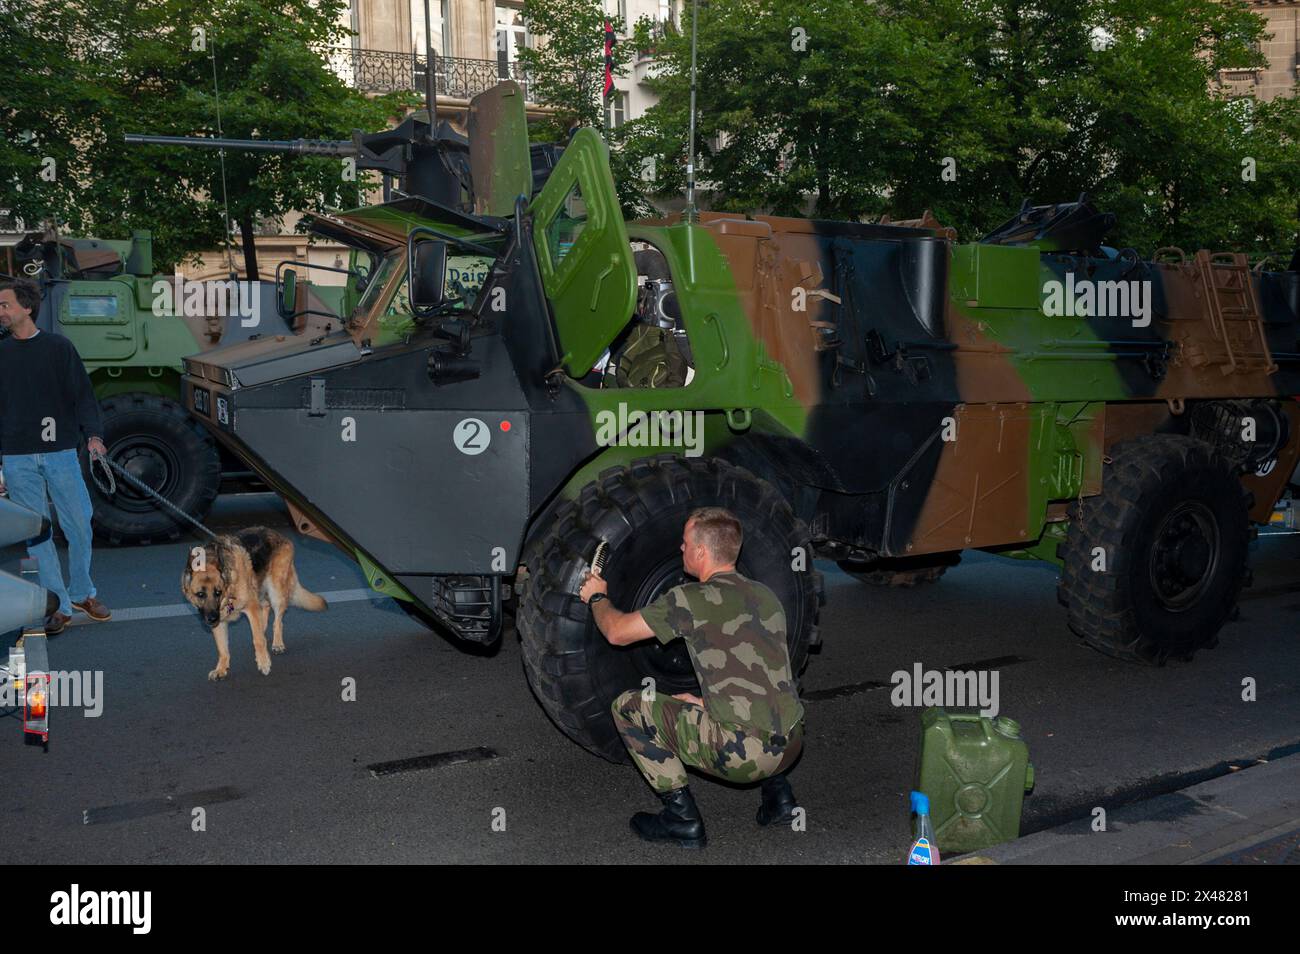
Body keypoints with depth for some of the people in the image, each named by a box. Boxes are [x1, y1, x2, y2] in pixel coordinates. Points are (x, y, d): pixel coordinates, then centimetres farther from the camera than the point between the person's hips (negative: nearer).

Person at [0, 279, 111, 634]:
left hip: (60, 452, -1)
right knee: (36, 534, 2)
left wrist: (93, 435, -13)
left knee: (79, 526, 2)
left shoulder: (58, 347, 3)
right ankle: (58, 606, 9)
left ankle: (83, 593, 20)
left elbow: (82, 394, 2)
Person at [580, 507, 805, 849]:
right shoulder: (766, 595, 13)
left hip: (742, 754, -7)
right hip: (792, 746, 7)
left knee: (628, 707, 5)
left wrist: (597, 597, 21)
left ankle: (682, 818, 4)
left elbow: (617, 632, 2)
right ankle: (778, 791, 23)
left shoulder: (692, 599, -7)